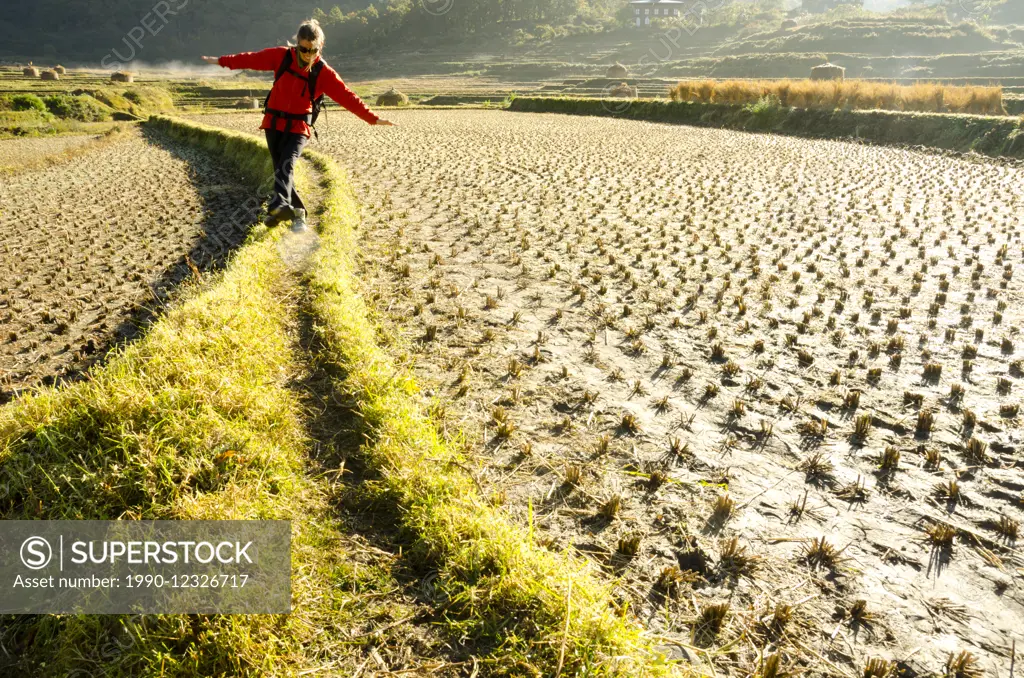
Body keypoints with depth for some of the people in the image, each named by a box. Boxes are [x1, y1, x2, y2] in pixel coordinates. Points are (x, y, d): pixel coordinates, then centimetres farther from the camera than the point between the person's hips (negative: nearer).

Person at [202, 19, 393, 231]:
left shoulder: (324, 72, -8)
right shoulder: (281, 56, -3)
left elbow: (347, 96, -12)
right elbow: (253, 59, 8)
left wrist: (372, 118, -18)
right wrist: (222, 61, 16)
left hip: (298, 127, -3)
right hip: (273, 123, 3)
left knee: (286, 165, -25)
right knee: (280, 168, 4)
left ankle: (279, 206, -45)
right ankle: (297, 213, 16)